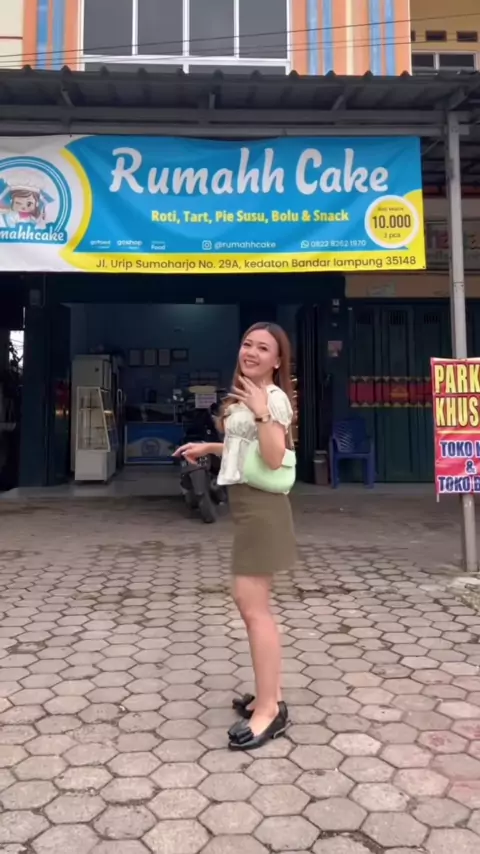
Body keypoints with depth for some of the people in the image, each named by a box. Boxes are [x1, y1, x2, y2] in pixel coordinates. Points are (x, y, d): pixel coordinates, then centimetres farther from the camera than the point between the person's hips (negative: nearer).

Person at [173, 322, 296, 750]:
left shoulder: (274, 398, -12)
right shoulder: (247, 395, 17)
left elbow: (274, 458, -22)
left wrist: (262, 412, -29)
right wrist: (208, 446, 28)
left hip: (261, 505, -10)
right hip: (246, 503, 10)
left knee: (252, 605, -9)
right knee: (253, 603, 13)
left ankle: (269, 709, -1)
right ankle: (270, 694, 24)